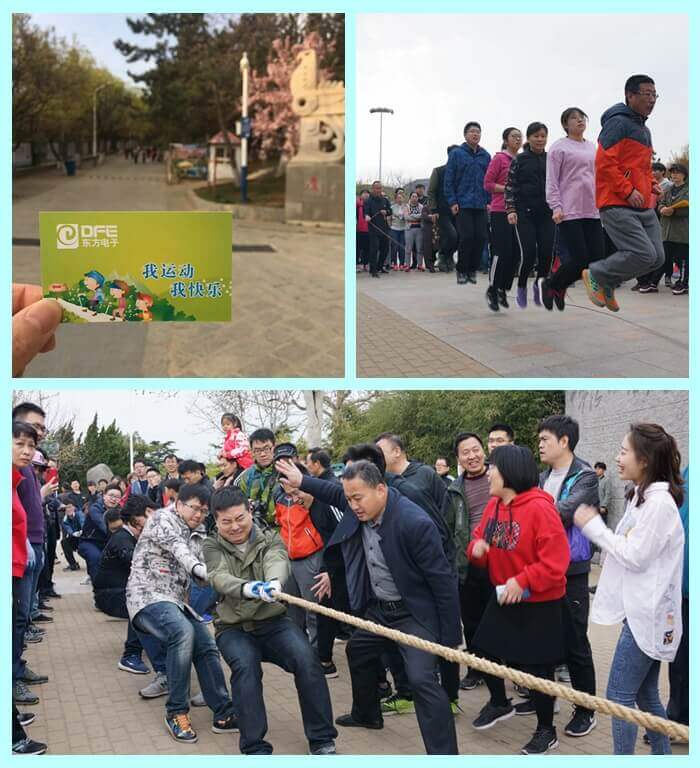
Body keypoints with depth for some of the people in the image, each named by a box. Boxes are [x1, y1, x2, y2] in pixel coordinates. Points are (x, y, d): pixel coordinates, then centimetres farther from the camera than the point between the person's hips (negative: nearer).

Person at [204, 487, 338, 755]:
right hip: (233, 627, -1)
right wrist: (246, 588, -44)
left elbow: (277, 561, -21)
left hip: (273, 621, 1)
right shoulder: (211, 547, 3)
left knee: (306, 659, -25)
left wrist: (274, 581, -47)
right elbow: (220, 577, -20)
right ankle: (255, 749, -25)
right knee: (245, 667, -32)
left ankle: (322, 741, -14)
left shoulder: (270, 539, 4)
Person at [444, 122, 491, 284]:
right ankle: (462, 270, 3)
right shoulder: (456, 154, 2)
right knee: (467, 237, -10)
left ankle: (473, 269, 10)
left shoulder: (485, 156, 13)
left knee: (480, 238, -2)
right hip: (462, 205, -4)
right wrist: (452, 202, -7)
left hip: (481, 205, 4)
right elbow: (449, 180, -1)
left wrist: (489, 201, 5)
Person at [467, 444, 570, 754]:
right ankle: (500, 703, 44)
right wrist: (477, 547, -12)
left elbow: (555, 560, -26)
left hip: (539, 603, -8)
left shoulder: (539, 508, -24)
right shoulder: (493, 505, 1)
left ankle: (546, 730, 21)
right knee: (484, 648, 17)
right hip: (503, 596, 8)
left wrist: (522, 581, -31)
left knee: (535, 666, 0)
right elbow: (481, 537, 11)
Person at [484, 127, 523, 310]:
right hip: (500, 211, -6)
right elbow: (487, 184, -6)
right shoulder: (499, 158, -3)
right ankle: (492, 290, 3)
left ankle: (503, 290, 14)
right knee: (502, 252, -10)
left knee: (513, 253, 3)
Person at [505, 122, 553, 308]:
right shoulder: (519, 160, 2)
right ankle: (521, 288, 10)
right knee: (528, 252, -11)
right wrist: (511, 210, -8)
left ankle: (539, 284, 18)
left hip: (546, 213, 3)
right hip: (525, 212, -3)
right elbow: (510, 186, 1)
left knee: (546, 251, -6)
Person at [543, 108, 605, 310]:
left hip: (592, 211, 7)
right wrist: (556, 208, -15)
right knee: (579, 259, -12)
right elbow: (552, 181, -5)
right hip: (569, 212, -7)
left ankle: (559, 286, 19)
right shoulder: (559, 147, -1)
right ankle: (550, 284, 14)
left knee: (598, 258, -1)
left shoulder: (591, 148, 19)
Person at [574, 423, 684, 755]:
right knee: (646, 696, 15)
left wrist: (593, 526, -12)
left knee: (619, 696, -5)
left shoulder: (659, 502, -18)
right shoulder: (643, 497, 14)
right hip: (642, 611, 10)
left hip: (646, 614, -10)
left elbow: (635, 556, -18)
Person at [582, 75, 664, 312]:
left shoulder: (644, 130, 22)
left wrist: (652, 184, 12)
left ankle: (608, 283, 18)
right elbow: (604, 163, -16)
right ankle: (595, 275, 4)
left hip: (644, 207, 9)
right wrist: (628, 191, -18)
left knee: (657, 258, 2)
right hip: (617, 205, -9)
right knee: (644, 255, -17)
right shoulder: (618, 123, -8)